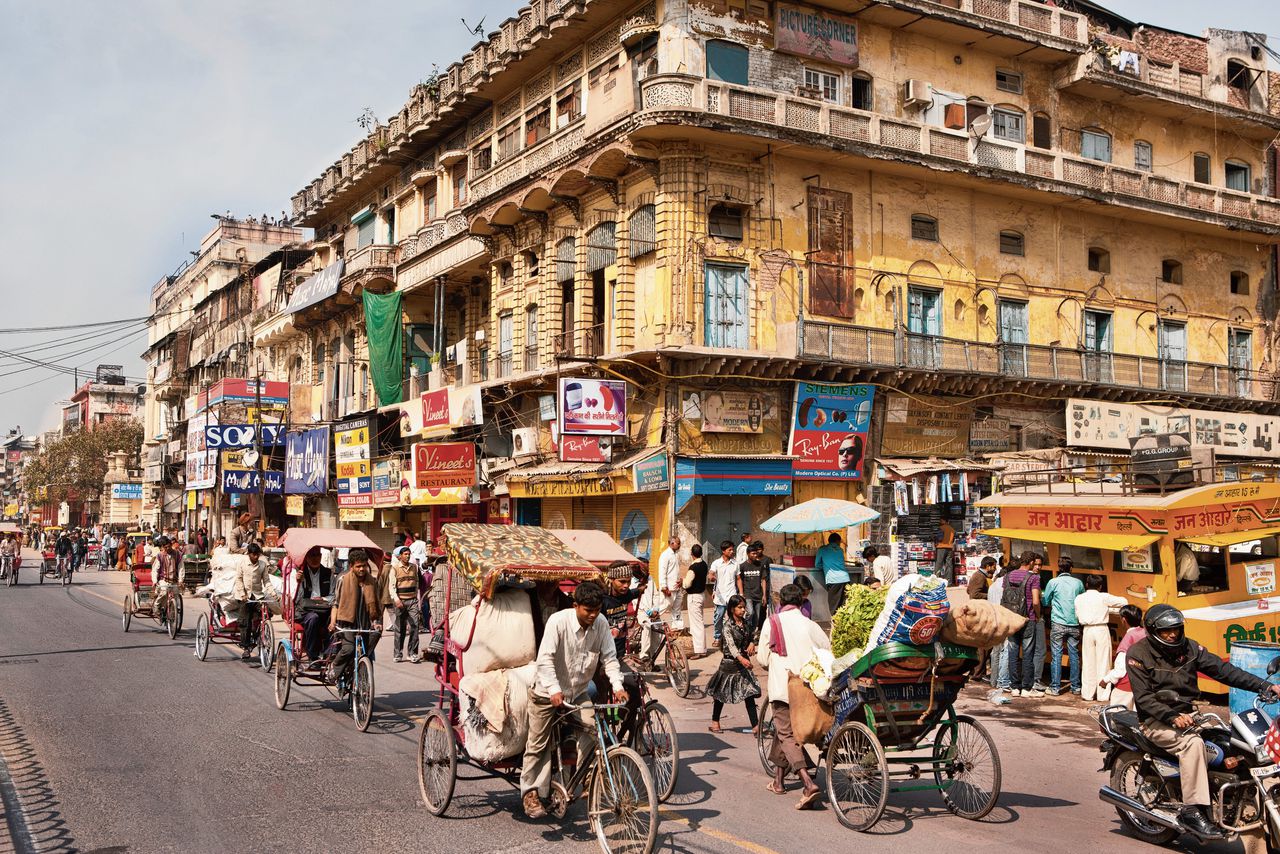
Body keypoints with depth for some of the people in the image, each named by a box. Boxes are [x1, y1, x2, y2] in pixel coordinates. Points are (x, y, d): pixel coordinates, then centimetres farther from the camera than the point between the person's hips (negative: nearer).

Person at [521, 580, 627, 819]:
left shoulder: (601, 624, -10)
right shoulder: (558, 621, -24)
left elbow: (609, 658, -8)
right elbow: (545, 659, -27)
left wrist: (617, 686, -23)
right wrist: (554, 690, -39)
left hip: (578, 692, 4)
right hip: (547, 692, -4)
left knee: (591, 729, -17)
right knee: (539, 744, 4)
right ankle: (530, 792, 19)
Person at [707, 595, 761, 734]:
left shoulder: (744, 622, 3)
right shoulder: (728, 625, -17)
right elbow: (731, 644, -32)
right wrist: (741, 658, -46)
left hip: (743, 661, 5)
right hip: (730, 662, -5)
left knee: (749, 693, -3)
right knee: (721, 693, 10)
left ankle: (755, 726, -4)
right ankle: (715, 721, 27)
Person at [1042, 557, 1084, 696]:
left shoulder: (1053, 582, -4)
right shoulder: (1078, 583, 3)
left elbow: (1044, 602, 6)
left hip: (1058, 623, -2)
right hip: (1074, 624, 2)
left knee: (1056, 655, 0)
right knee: (1074, 655, 8)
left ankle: (1055, 687, 0)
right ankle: (1075, 687, 12)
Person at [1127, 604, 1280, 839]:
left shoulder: (1188, 647, 7)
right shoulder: (1138, 653, -8)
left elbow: (1222, 670, 1)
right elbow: (1143, 697, -14)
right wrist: (1172, 718, -27)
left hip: (1186, 715, 6)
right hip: (1156, 721, -6)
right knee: (1192, 742, -32)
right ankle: (1192, 811, -32)